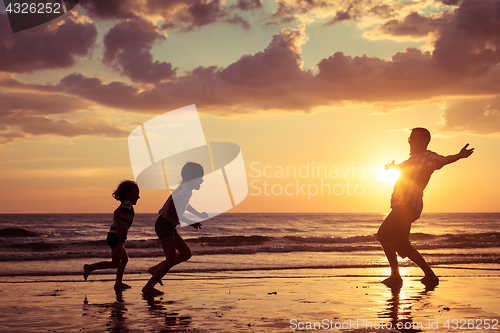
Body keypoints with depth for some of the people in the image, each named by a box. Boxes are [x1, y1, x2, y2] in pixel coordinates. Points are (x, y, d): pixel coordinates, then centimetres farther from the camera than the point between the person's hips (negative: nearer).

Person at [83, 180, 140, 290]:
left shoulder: (124, 205, 23)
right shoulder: (127, 203, -8)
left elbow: (115, 217, 33)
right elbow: (116, 212, -26)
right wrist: (119, 228, -26)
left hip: (114, 236, 11)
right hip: (116, 236, -11)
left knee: (125, 259, 18)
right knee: (115, 263, -12)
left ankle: (118, 283, 17)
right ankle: (89, 267, -9)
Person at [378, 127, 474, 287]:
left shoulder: (428, 156, -7)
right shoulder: (413, 159, 21)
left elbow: (443, 160, -29)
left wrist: (459, 156, -49)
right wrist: (393, 167, 66)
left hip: (408, 206, -10)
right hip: (401, 206, 10)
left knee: (384, 234, -19)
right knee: (402, 245, 15)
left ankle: (395, 275, -13)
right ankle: (430, 276, 22)